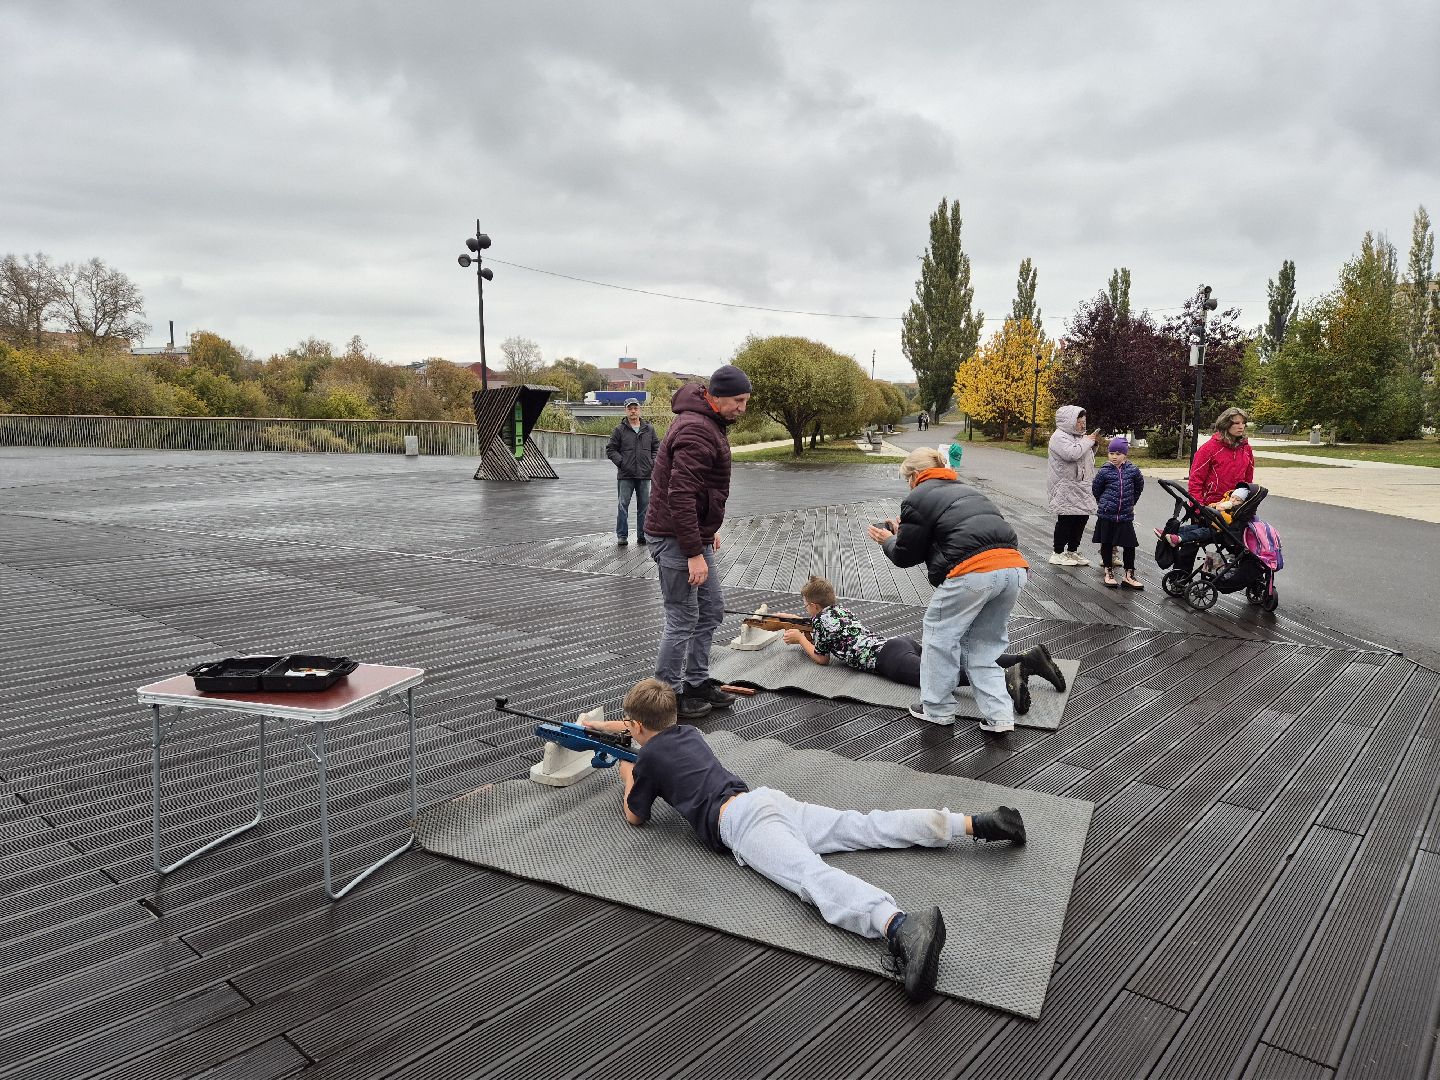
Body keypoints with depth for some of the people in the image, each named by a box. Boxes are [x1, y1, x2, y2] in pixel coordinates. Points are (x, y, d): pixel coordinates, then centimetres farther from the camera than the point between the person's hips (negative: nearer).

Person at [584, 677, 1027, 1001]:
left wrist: (627, 778, 40)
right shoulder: (687, 732, 29)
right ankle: (978, 823, -7)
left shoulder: (648, 757, 8)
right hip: (768, 798, 8)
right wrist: (607, 725, 61)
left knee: (813, 876, -31)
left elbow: (635, 816, 22)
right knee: (867, 828, 3)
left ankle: (899, 927, -59)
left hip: (739, 821, -8)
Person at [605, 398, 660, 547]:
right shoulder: (620, 429, 1)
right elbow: (610, 449, 3)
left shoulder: (649, 429, 9)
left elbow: (656, 447, 16)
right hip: (626, 475, -2)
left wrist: (653, 462, 2)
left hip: (644, 475, 3)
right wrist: (621, 462, -9)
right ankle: (622, 535, 5)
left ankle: (642, 535, 15)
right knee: (623, 505, -2)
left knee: (644, 506, 7)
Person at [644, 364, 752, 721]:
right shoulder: (697, 431, -22)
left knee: (712, 609, 18)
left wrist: (709, 529, 24)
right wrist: (694, 553, -27)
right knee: (682, 620, -1)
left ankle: (697, 682, 30)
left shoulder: (708, 423, 12)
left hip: (694, 533, 11)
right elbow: (680, 496, -28)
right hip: (676, 539, -11)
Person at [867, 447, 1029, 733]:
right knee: (985, 645, 20)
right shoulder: (965, 489, 31)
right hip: (1014, 567, 7)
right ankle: (999, 716, 16)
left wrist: (888, 541, 31)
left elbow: (905, 557, 10)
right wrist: (905, 533, 36)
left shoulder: (917, 498, 8)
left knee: (940, 635, 13)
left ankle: (937, 709, 22)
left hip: (973, 571, -7)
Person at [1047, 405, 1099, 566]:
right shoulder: (1059, 437, -12)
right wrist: (1087, 441, -14)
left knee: (1082, 516, 9)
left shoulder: (1078, 436, 17)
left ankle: (1072, 551, 21)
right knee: (1066, 518, -5)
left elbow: (1087, 457, 25)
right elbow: (1072, 454, -27)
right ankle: (1058, 554, 5)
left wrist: (1093, 445, 7)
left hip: (1080, 485, 9)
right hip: (1065, 487, -9)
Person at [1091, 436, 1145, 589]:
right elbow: (1095, 489, 9)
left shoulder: (1133, 470, -2)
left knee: (1130, 545, 1)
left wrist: (1130, 502, 17)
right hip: (1106, 514, -1)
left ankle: (1129, 575, 11)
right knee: (1107, 543, 7)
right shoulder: (1104, 471, -6)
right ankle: (1108, 572, 21)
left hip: (1126, 515, 1)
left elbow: (1139, 486, 15)